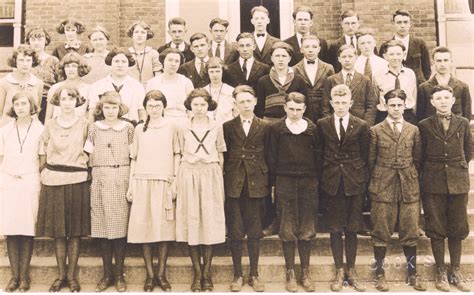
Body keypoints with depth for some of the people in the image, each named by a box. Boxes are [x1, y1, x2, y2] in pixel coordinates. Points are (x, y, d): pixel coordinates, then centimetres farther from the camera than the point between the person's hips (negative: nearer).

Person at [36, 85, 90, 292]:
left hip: (77, 181, -1)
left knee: (76, 231, 2)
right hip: (54, 181, 2)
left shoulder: (84, 124, 2)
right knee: (58, 231, 5)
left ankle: (72, 275, 13)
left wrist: (78, 161, 0)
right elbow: (46, 150, 17)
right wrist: (57, 165, 8)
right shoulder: (50, 125, 7)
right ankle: (60, 275, 17)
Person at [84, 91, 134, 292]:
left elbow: (134, 155, 6)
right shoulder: (94, 128, 10)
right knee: (102, 226, 2)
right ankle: (107, 274, 14)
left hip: (122, 180, -1)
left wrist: (133, 183, -1)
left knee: (120, 225, -1)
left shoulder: (128, 128, 7)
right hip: (100, 180, 1)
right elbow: (89, 155, 16)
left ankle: (119, 274, 11)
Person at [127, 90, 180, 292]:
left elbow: (177, 154, 6)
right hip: (142, 182, 1)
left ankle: (161, 274, 9)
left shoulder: (171, 127, 7)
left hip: (164, 182, -1)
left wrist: (175, 180, -3)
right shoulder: (139, 129, 12)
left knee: (164, 227, -2)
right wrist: (130, 185, 7)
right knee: (144, 227, -1)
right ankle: (150, 275, 8)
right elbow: (134, 158, 13)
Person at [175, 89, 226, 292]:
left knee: (210, 221, -1)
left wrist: (217, 176, 3)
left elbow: (221, 156, 11)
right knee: (191, 221, -1)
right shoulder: (184, 129, 9)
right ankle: (197, 274, 7)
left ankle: (207, 273, 8)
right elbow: (181, 155, 12)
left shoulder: (217, 127, 9)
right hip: (189, 175, 0)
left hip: (211, 176, 0)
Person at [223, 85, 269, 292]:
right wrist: (223, 181, -1)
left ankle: (254, 275, 18)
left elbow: (268, 157, 6)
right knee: (235, 232, 4)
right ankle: (238, 275, 16)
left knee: (255, 232, 6)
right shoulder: (228, 127, 6)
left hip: (256, 184, 0)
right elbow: (224, 157, 6)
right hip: (234, 184, 0)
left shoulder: (264, 127, 6)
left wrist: (268, 182, 0)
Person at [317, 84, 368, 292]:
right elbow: (320, 154, 6)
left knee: (352, 229, 7)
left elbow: (365, 156, 4)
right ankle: (339, 272, 16)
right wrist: (323, 178, 2)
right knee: (335, 229, 5)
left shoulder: (361, 126, 1)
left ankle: (351, 271, 19)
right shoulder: (322, 125, 2)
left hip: (355, 183, 0)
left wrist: (363, 180, 1)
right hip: (332, 183, 0)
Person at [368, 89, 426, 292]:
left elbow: (417, 159, 12)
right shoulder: (376, 131, 1)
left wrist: (412, 178, 10)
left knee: (411, 231, 6)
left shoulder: (413, 130, 7)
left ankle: (412, 273, 20)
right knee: (381, 232, 3)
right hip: (383, 187, -2)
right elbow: (371, 160, 4)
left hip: (409, 187, 2)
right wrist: (376, 181, 6)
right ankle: (379, 273, 15)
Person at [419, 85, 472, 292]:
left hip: (458, 182, 2)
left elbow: (469, 150, 13)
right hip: (433, 182, -1)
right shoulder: (425, 125, -1)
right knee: (436, 229, 4)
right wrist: (430, 172, 6)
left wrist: (459, 167, 11)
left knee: (457, 228, 8)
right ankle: (441, 272, 16)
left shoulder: (463, 123, 3)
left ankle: (456, 272, 21)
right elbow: (420, 155, 5)